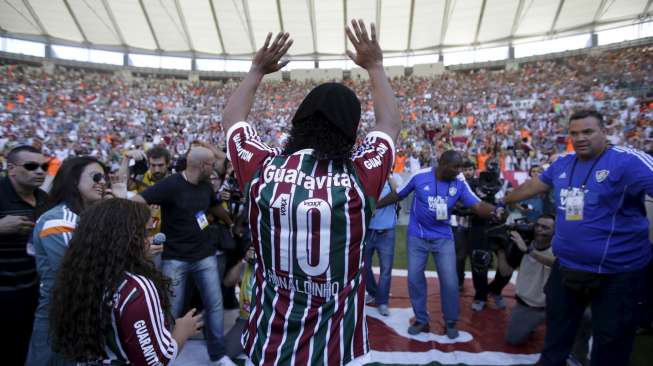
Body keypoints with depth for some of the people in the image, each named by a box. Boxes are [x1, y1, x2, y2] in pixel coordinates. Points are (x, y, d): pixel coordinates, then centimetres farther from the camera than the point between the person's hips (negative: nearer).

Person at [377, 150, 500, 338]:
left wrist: (495, 211, -36)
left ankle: (451, 322, 24)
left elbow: (477, 205, -15)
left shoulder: (460, 183, -9)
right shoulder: (420, 176, -14)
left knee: (450, 281, 0)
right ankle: (421, 320, 26)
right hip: (417, 237, 0)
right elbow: (398, 195, -2)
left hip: (443, 238, 1)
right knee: (415, 278, 6)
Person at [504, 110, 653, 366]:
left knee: (610, 344, 13)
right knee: (558, 329, 25)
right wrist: (503, 202, 29)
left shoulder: (627, 161, -17)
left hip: (617, 274, -6)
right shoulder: (562, 165, 4)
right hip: (566, 268, 6)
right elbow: (532, 186, 18)